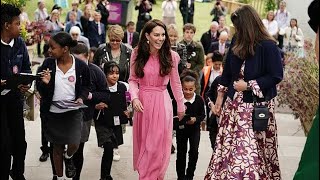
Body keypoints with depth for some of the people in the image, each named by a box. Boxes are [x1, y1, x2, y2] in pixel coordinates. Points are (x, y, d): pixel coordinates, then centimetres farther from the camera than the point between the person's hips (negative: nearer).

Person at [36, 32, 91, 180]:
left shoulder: (81, 66, -9)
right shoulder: (48, 64, -7)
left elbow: (85, 87, 5)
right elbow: (41, 90, -2)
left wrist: (81, 98, -13)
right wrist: (45, 83, -23)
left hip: (73, 112, -1)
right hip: (53, 112, 1)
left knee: (74, 144, -13)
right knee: (57, 147, 13)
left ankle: (68, 157, 24)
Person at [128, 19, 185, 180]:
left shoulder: (171, 56, -4)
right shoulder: (137, 54, -2)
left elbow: (175, 83, 5)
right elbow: (133, 80, 1)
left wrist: (181, 106, 12)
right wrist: (134, 97, -15)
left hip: (162, 102, -1)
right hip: (143, 102, 2)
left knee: (158, 145, 2)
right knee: (142, 143, 13)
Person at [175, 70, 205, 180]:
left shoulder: (199, 99, -12)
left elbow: (202, 115, -5)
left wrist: (195, 119, -23)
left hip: (194, 128, 0)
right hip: (181, 128, 0)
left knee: (194, 150, -9)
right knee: (181, 152, 7)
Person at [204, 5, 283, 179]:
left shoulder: (268, 46, -16)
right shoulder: (237, 42, 2)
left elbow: (276, 76, -14)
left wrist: (248, 86, -16)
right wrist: (220, 96, 12)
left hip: (257, 106, -6)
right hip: (234, 103, 6)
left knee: (254, 151, -2)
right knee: (227, 148, 11)